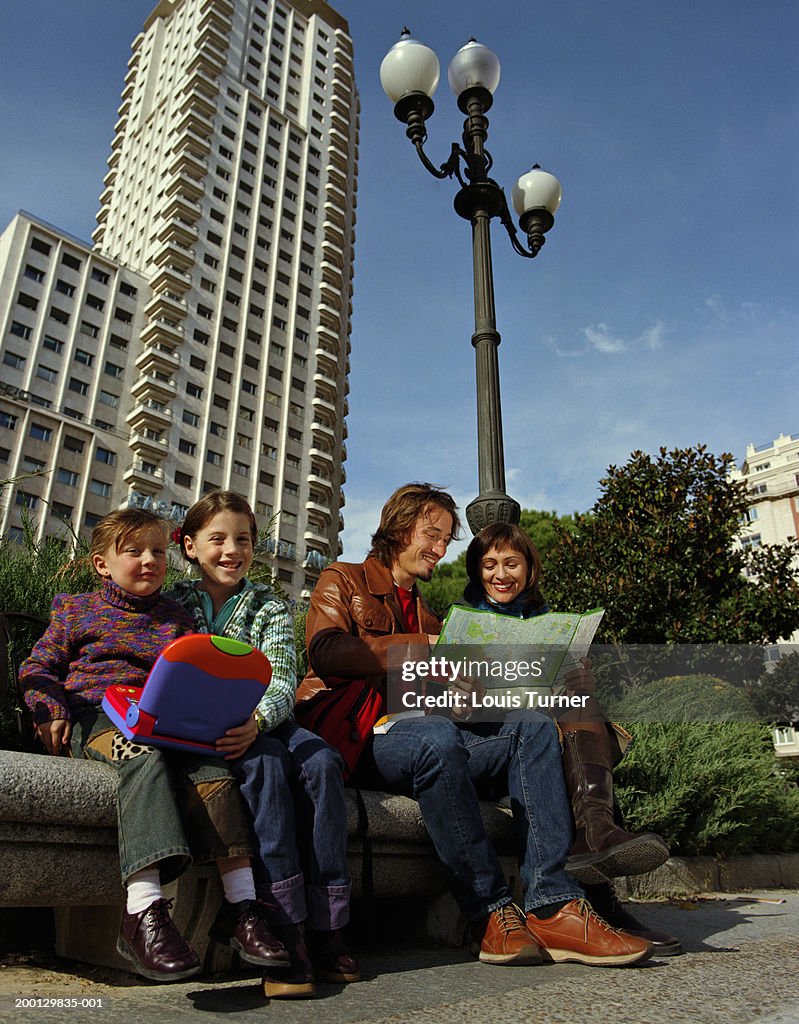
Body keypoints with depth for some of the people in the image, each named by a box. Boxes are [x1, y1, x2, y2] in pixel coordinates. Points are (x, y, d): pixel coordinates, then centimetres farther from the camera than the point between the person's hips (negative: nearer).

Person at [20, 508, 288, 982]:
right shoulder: (76, 609, 17)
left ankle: (241, 906, -31)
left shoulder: (177, 618, 21)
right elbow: (40, 666, 15)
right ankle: (144, 912, -46)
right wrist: (50, 711, -4)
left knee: (211, 762, -29)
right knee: (144, 756, -37)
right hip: (96, 716, -2)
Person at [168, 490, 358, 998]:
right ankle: (286, 932, -33)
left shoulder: (270, 604, 9)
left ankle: (326, 928, -22)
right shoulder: (175, 603, 8)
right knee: (266, 763, -33)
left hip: (265, 722, 2)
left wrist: (256, 722, -26)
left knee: (322, 761, -28)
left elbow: (283, 681, -4)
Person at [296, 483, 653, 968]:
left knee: (535, 727, -15)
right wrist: (422, 648, -14)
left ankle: (552, 905, -26)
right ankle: (492, 914, -25)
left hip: (430, 733, 6)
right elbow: (325, 649, -8)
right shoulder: (344, 581, 13)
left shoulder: (427, 613, 31)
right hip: (359, 737, -6)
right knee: (437, 736, -37)